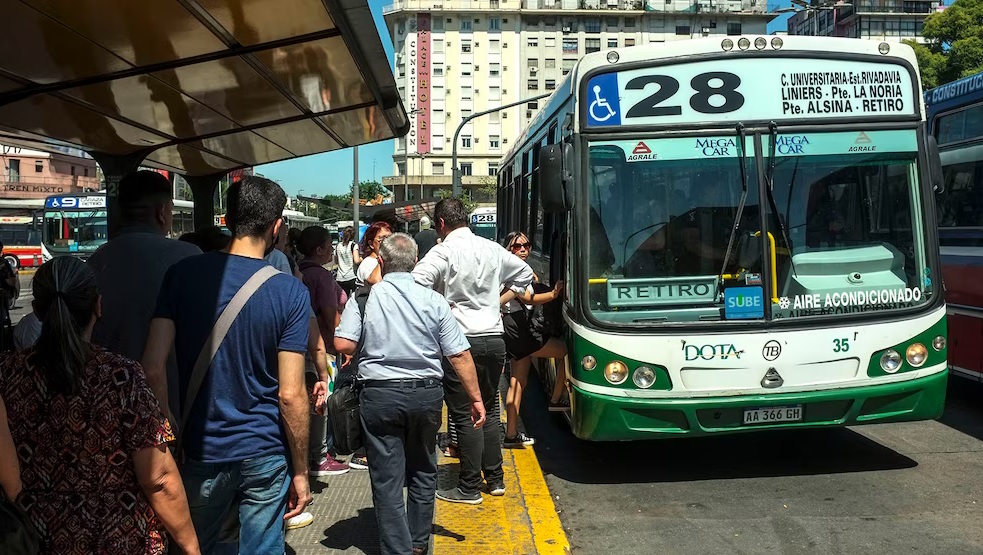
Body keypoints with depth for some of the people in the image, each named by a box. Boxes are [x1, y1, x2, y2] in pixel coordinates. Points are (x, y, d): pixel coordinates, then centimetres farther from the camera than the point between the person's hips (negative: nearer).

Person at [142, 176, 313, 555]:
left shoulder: (183, 274, -5)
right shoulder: (291, 292, -10)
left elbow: (153, 367, -8)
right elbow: (291, 394, -12)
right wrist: (300, 472, -2)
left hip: (201, 452, 2)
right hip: (266, 455, -1)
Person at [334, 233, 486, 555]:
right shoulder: (433, 300, -3)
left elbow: (343, 344, -12)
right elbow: (460, 355, -5)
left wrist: (370, 349, 9)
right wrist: (475, 398, 2)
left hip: (380, 395, -2)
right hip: (426, 394, 2)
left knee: (387, 479, 6)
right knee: (423, 472, 20)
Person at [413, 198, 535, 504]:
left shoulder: (443, 251, -10)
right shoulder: (492, 249, 9)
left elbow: (416, 283, -23)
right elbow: (525, 273, 22)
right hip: (495, 338, 6)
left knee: (464, 416, 2)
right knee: (487, 411, 18)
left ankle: (469, 488, 8)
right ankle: (495, 479, 25)